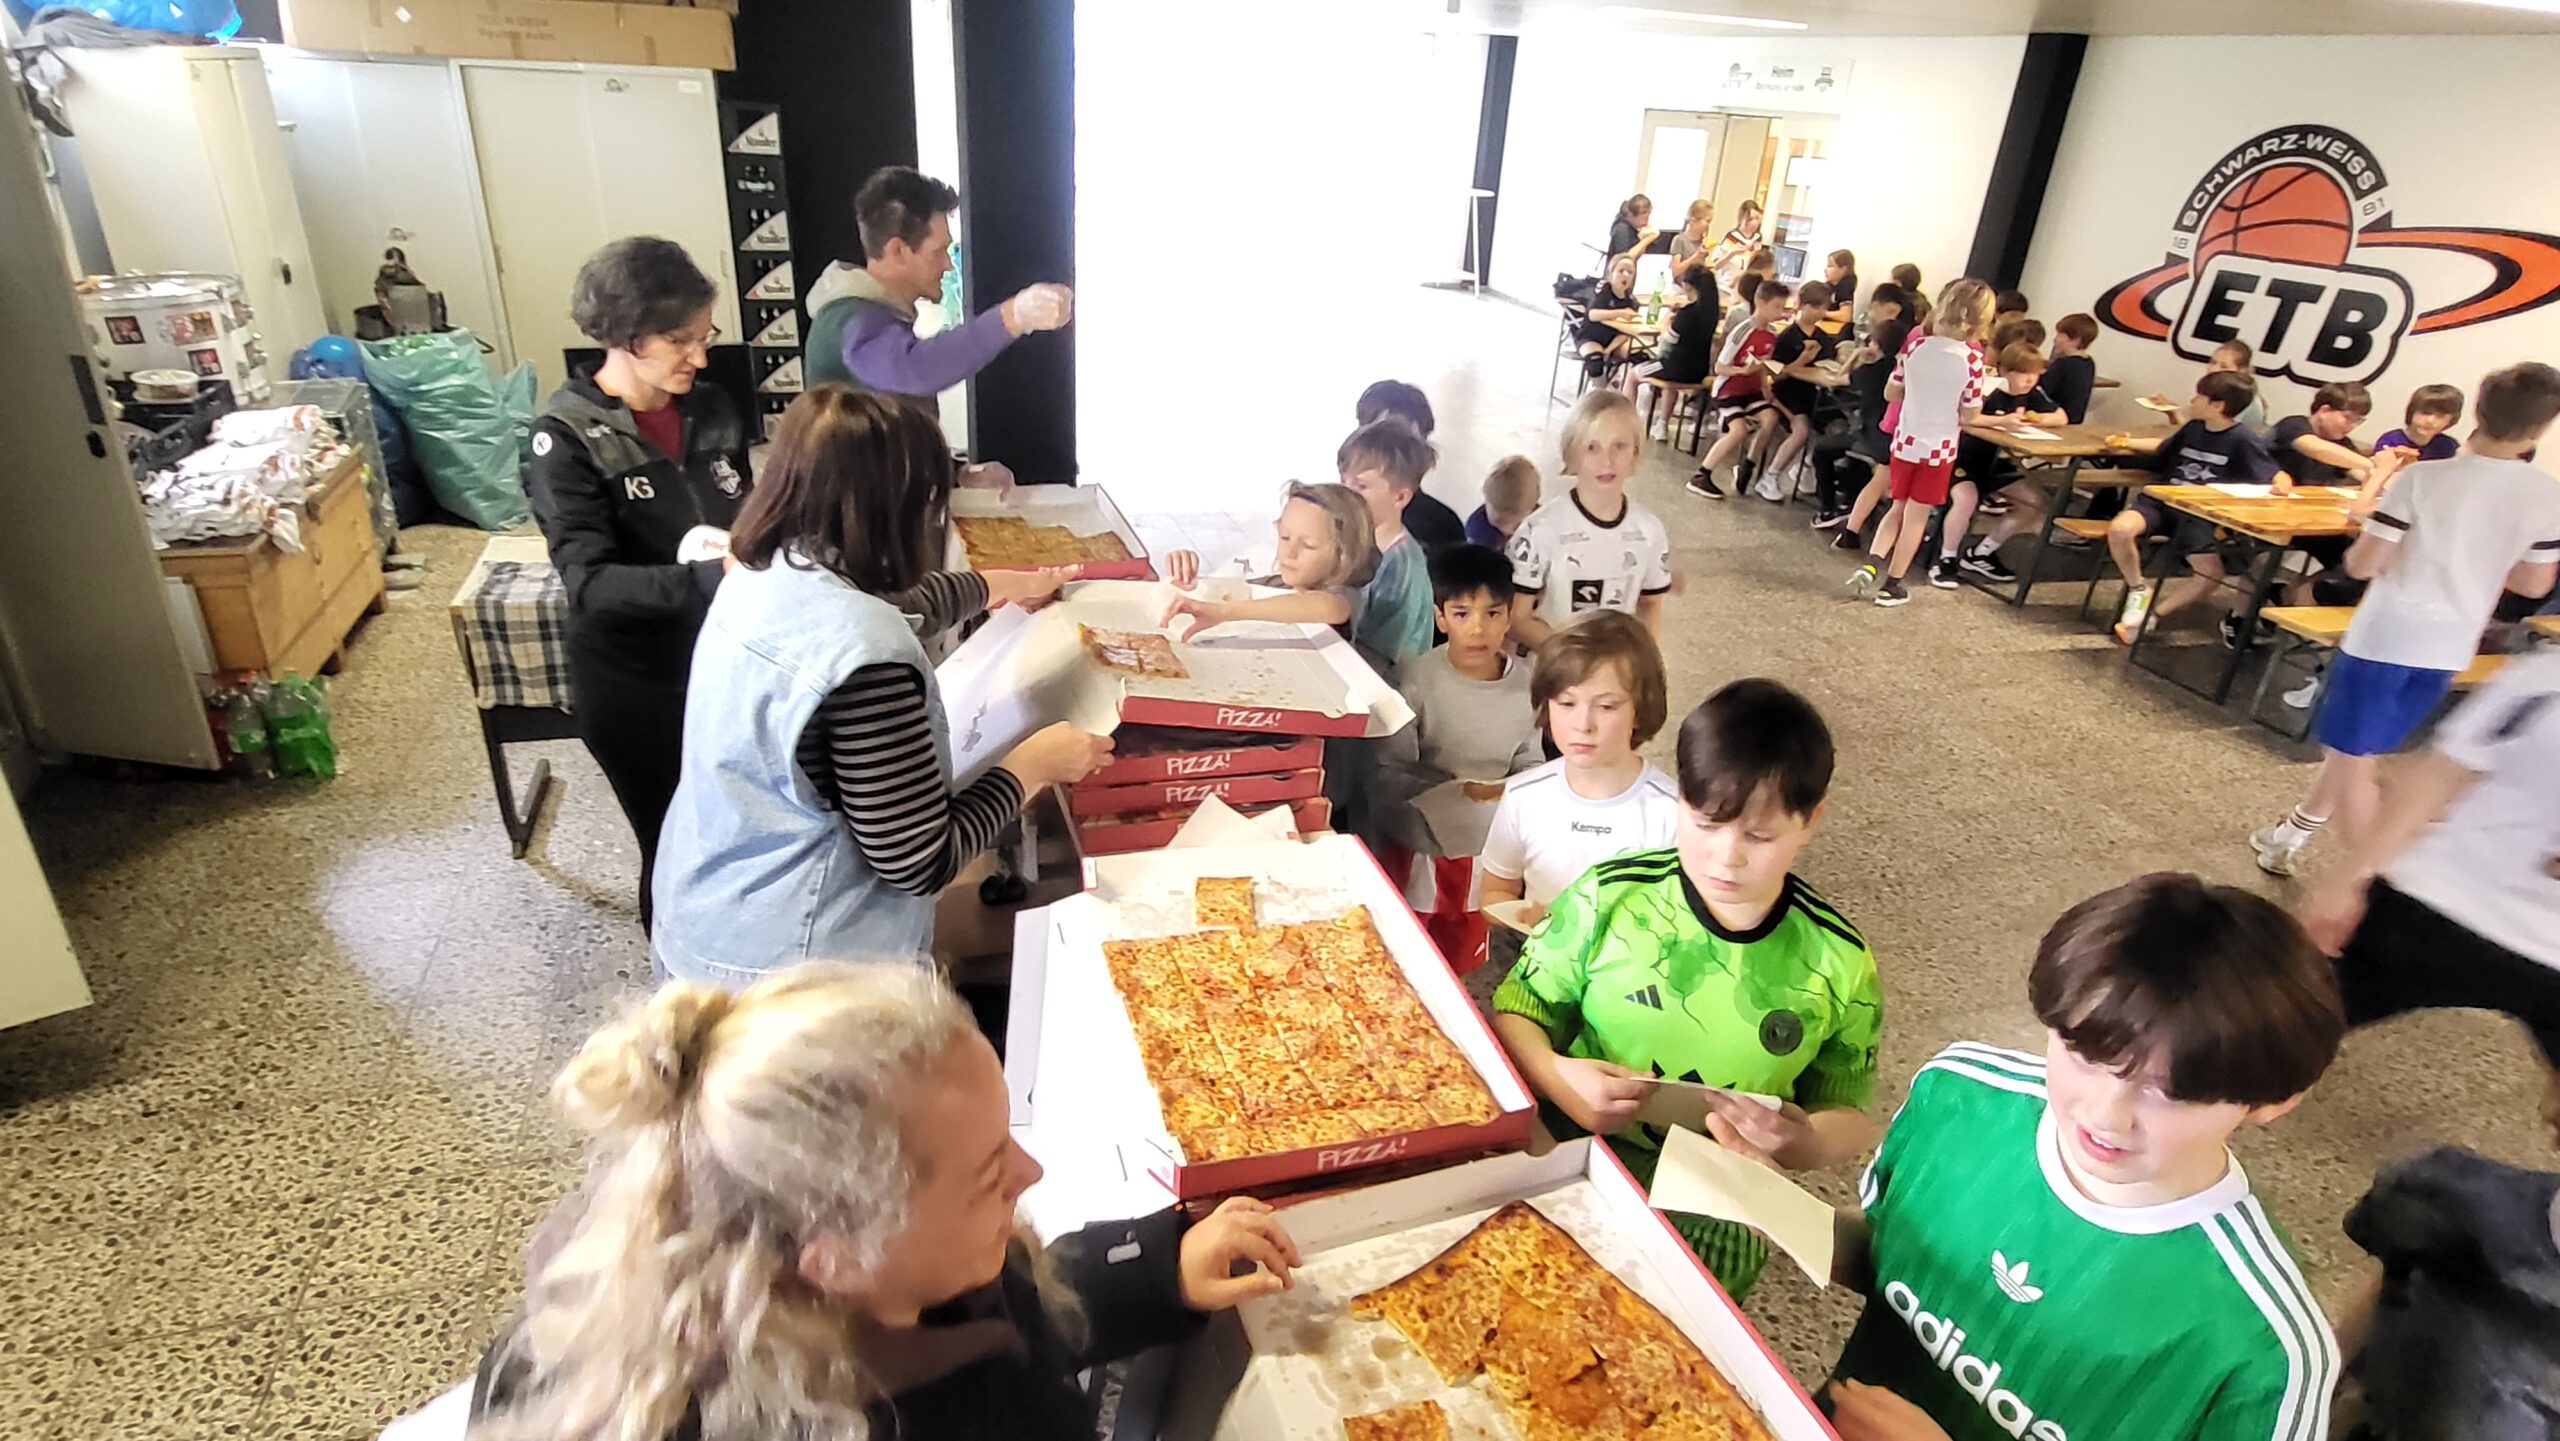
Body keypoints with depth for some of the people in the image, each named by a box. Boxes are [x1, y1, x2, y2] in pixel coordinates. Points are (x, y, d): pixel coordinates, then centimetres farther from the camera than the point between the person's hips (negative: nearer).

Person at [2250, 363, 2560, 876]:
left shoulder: (2423, 477, -15)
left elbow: (2363, 564, -15)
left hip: (2385, 635, -5)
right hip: (2448, 648, 5)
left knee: (2353, 760, 4)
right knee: (2353, 749, 20)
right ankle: (2290, 836, 33)